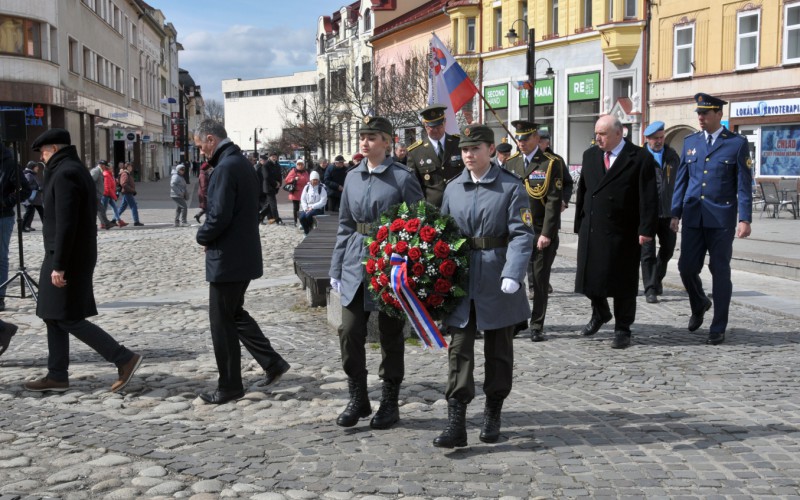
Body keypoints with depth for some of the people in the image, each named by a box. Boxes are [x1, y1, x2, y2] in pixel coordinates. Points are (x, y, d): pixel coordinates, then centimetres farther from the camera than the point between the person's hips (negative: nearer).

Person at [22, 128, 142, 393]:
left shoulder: (64, 174, -16)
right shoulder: (77, 170, 16)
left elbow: (65, 224, -23)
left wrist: (58, 265, -23)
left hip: (67, 258, -10)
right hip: (77, 256, 10)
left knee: (68, 319, -7)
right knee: (54, 317, 13)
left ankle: (125, 358, -6)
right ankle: (57, 376, 19)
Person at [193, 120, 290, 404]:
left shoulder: (226, 167, -19)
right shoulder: (242, 163, 12)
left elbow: (220, 215, -25)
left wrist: (203, 237, -6)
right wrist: (209, 234, 10)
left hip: (227, 257, -10)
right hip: (244, 254, 10)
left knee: (222, 322, 1)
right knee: (235, 314, 20)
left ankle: (229, 386, 11)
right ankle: (272, 363, 19)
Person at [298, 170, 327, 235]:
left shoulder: (322, 188, -3)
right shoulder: (307, 187, 10)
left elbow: (323, 202, -10)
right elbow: (303, 199, 8)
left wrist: (312, 207, -17)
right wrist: (305, 208, -8)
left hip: (318, 209, -4)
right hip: (307, 208, 4)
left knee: (308, 215, -33)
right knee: (301, 217, -25)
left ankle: (310, 230, -6)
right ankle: (306, 231, -2)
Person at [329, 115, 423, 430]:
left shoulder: (402, 177, -6)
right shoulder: (353, 177, 9)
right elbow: (345, 225, 14)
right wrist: (336, 268, 12)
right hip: (356, 262, 4)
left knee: (390, 334, 7)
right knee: (350, 331, 0)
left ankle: (389, 403, 19)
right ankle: (358, 399, 17)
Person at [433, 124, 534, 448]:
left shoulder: (511, 187, -4)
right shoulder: (452, 189, 7)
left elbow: (522, 235, -10)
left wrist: (512, 275, -22)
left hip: (497, 284, -2)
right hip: (461, 278, 3)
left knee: (498, 351, 10)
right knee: (459, 350, -3)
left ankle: (493, 415, 27)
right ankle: (456, 423, -3)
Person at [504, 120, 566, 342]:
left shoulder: (551, 163, -5)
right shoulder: (511, 164, 10)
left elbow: (554, 201, -10)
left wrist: (547, 234, -15)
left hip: (542, 233, -3)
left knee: (540, 281, 4)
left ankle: (537, 326, 15)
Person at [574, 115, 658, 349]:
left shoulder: (640, 158, -6)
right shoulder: (590, 155, 10)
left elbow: (648, 197, -10)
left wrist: (646, 229, -16)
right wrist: (579, 223, 10)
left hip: (622, 233, -5)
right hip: (591, 229, 5)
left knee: (622, 282, 3)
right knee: (591, 275, 9)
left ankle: (622, 329, 15)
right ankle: (600, 313, 35)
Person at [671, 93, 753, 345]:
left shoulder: (737, 143, -2)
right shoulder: (690, 141, 9)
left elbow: (744, 185, -3)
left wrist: (745, 219, -10)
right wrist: (676, 213, 8)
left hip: (721, 218, -3)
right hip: (693, 217, 4)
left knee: (720, 272, 2)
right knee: (687, 267, 2)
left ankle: (718, 328, 12)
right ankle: (699, 305, 32)